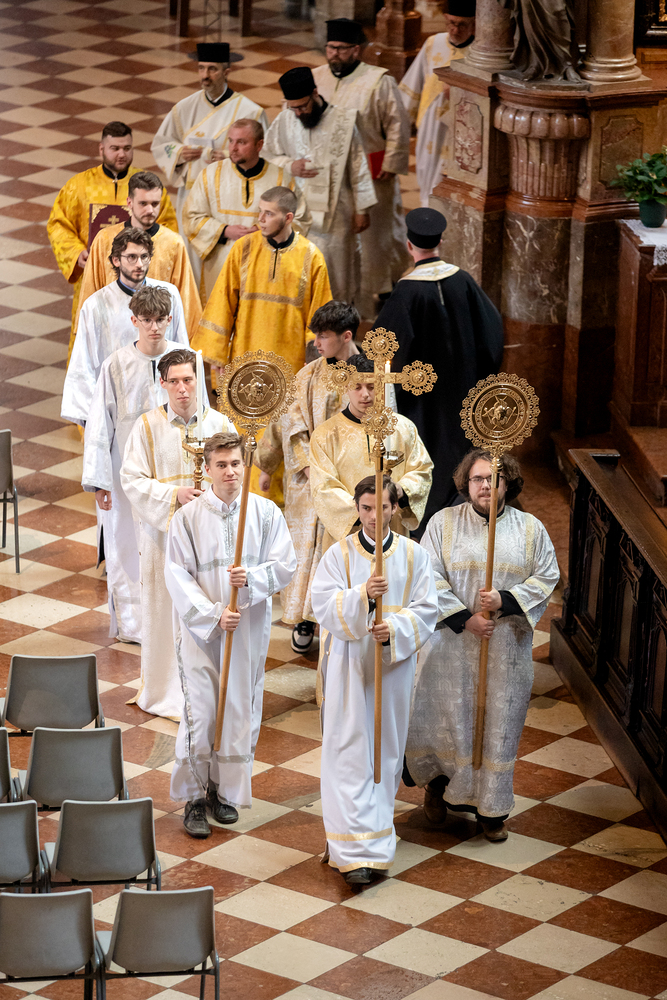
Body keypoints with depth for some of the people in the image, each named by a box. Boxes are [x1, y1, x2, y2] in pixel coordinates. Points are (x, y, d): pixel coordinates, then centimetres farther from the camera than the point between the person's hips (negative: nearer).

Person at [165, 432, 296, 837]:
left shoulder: (266, 513, 0)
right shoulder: (188, 518, -5)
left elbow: (285, 565, 0)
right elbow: (178, 576, -7)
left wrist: (252, 579, -19)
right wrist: (214, 614, -17)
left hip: (249, 629, 2)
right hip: (201, 628, -2)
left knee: (240, 712, 7)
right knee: (200, 713, -4)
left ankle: (227, 791, 23)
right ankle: (195, 797, 9)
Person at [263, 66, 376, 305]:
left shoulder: (343, 122, -9)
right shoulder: (283, 122, -4)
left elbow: (358, 168, -2)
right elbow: (266, 157, 9)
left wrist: (362, 209, 0)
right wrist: (289, 166, -12)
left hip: (336, 212, -1)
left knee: (337, 273, 8)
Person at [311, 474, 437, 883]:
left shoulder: (414, 555, 2)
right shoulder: (339, 555, -1)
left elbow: (426, 610, -2)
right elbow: (324, 605, -11)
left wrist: (396, 629, -20)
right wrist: (363, 595, -28)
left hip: (394, 664, 2)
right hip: (349, 665, -2)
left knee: (386, 749, 11)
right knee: (350, 753, -7)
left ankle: (378, 817, 31)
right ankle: (357, 851, -9)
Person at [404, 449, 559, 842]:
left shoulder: (530, 529, 2)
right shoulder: (444, 522, -2)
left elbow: (547, 577, 1)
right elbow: (431, 577, -6)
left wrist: (506, 600, -14)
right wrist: (464, 617, -15)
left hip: (507, 645, 1)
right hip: (452, 642, -1)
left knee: (499, 722, 5)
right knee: (448, 717, 5)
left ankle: (492, 809, 16)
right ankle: (439, 781, 33)